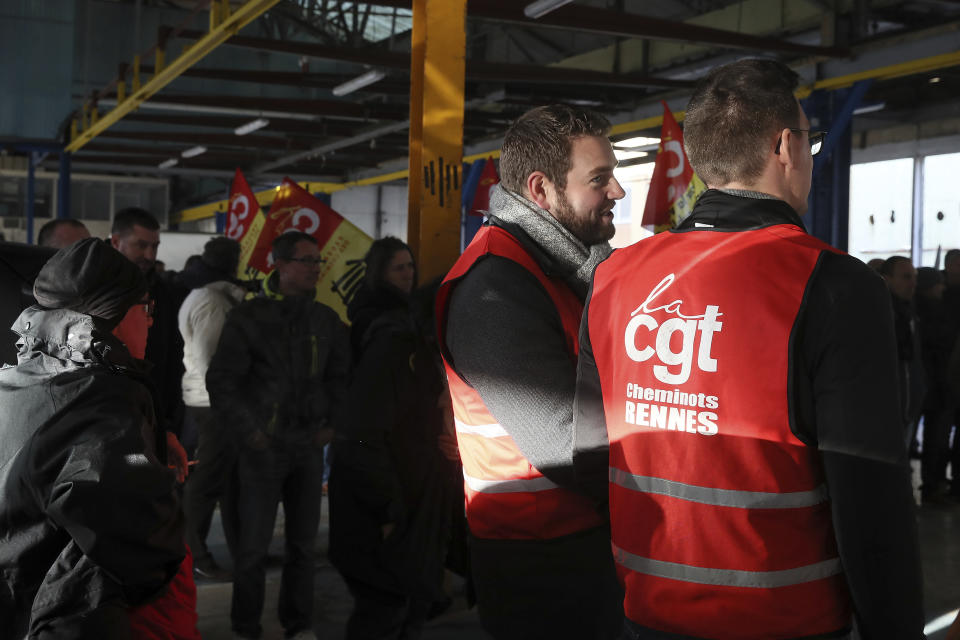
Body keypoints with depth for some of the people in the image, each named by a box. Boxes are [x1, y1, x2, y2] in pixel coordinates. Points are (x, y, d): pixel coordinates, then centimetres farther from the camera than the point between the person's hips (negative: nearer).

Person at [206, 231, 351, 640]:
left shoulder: (326, 320, 7)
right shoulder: (249, 318, -6)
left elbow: (340, 376, 16)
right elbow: (221, 382, -5)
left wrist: (333, 424, 6)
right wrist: (248, 432, -9)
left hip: (309, 447, 4)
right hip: (262, 448, -4)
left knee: (302, 542, 11)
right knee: (254, 544, 1)